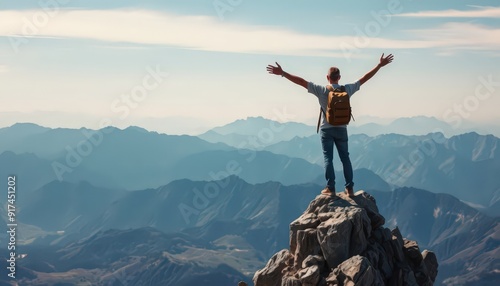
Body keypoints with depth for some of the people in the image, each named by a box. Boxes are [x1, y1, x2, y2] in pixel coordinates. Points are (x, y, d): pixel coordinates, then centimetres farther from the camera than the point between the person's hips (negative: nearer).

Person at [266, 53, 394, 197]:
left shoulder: (321, 90, -10)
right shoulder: (347, 89, -3)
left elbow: (301, 81, -14)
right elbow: (365, 78, 4)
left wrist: (282, 73, -14)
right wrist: (380, 65, 11)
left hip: (327, 129, -2)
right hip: (341, 129, 2)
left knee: (328, 158, 1)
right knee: (345, 158, 9)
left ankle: (331, 188, -3)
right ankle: (349, 188, 9)